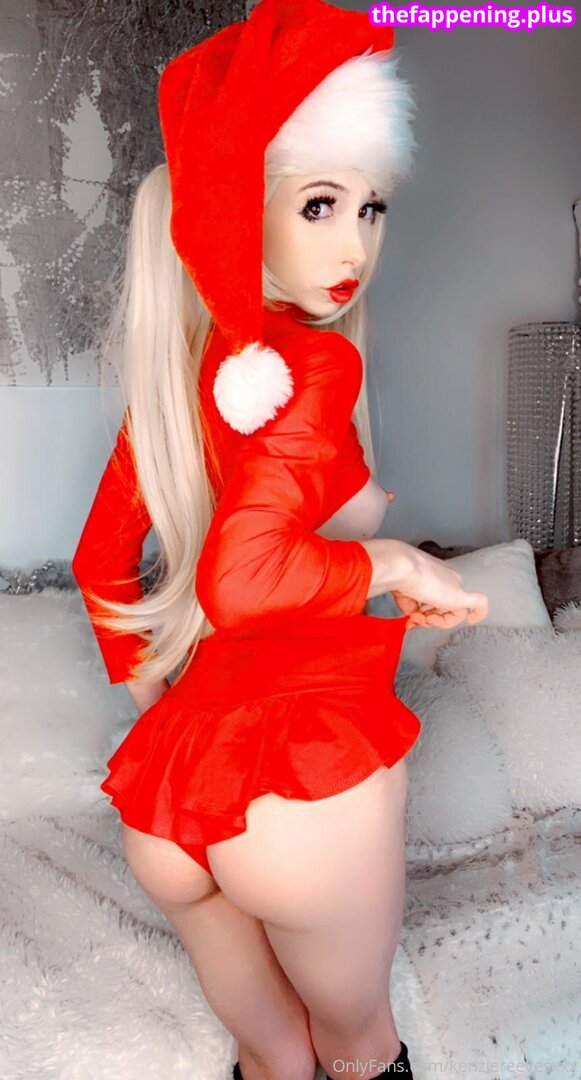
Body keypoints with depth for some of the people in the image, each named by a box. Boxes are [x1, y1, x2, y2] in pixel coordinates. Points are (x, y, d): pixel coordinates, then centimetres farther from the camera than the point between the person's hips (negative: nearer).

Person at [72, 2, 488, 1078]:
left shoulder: (180, 365, 8)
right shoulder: (311, 362, -15)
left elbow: (101, 560, 16)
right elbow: (240, 578, -30)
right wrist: (397, 565, -15)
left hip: (171, 777, 6)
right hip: (306, 775, -6)